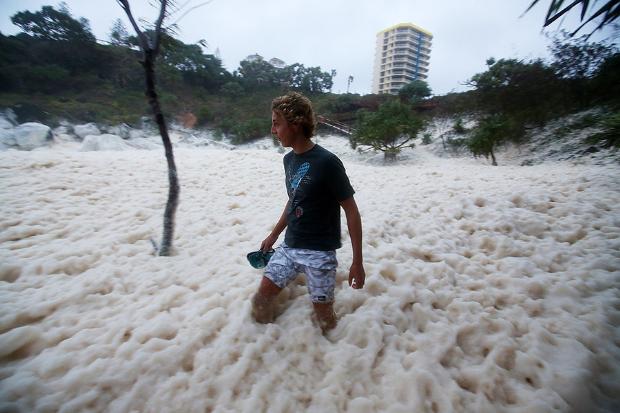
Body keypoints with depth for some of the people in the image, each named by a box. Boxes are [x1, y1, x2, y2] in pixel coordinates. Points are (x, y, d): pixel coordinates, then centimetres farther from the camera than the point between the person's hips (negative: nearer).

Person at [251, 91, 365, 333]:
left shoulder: (327, 162, -18)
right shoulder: (289, 159, 4)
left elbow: (351, 211, -13)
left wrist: (357, 261, -12)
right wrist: (274, 234, 22)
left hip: (320, 251, -6)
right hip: (289, 246, 7)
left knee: (323, 315, 6)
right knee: (262, 296, 8)